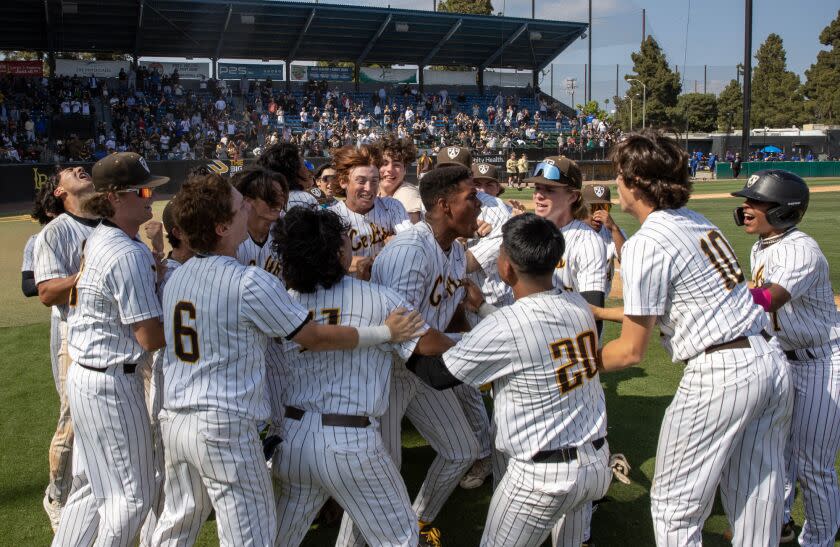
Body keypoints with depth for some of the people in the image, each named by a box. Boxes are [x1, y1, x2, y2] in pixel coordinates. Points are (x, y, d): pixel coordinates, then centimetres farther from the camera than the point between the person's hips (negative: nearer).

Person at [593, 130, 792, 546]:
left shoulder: (644, 244, -13)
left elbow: (632, 350, -10)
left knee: (674, 506, 6)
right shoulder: (696, 221, 12)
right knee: (756, 502, 18)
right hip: (772, 360, 9)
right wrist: (596, 312, 27)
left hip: (720, 372, -9)